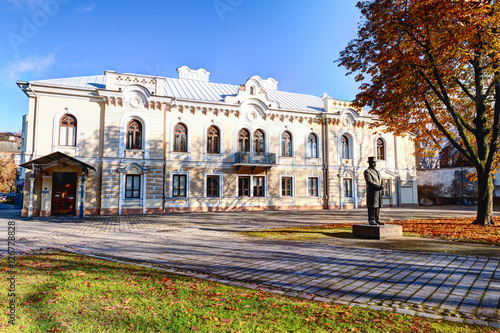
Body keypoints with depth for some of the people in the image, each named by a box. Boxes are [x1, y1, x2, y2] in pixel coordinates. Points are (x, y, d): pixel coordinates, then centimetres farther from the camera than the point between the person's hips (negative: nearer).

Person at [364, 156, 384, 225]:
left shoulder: (377, 172, 20)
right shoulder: (367, 171, -6)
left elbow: (380, 181, 19)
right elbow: (369, 181, -16)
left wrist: (381, 186, -2)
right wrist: (379, 186, -19)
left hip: (379, 191, 8)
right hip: (372, 192, -8)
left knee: (378, 206, 8)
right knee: (372, 206, -6)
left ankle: (377, 220, 13)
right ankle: (371, 220, -3)